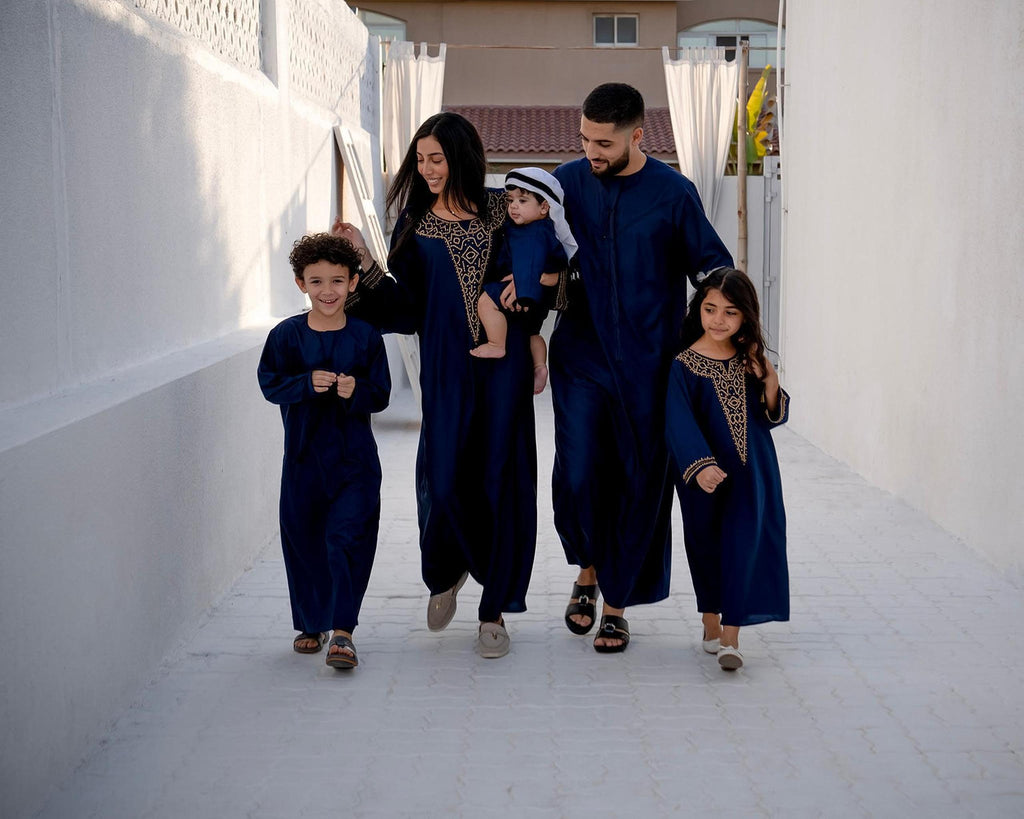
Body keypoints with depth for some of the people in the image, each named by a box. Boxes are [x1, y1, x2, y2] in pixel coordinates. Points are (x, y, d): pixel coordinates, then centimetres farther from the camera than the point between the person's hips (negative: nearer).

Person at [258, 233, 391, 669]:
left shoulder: (365, 336, -2)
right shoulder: (287, 335, -1)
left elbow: (380, 394, -1)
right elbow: (270, 384, -4)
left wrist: (356, 391, -22)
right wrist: (307, 384, -20)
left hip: (354, 457, -2)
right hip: (303, 456, 2)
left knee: (347, 539, -9)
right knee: (303, 541, 10)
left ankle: (342, 631, -4)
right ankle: (310, 624, 28)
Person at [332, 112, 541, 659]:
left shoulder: (500, 209, 5)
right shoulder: (414, 225, 8)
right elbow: (404, 307, 2)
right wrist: (364, 258, -6)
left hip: (503, 361, -1)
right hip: (446, 366, 1)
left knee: (500, 479, 0)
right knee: (443, 479, -5)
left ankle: (494, 609, 10)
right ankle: (445, 574, 28)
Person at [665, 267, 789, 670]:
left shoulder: (751, 361, 3)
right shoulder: (684, 366, -9)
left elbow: (773, 417, 7)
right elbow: (680, 424, -20)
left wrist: (771, 386, -12)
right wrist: (700, 466, -35)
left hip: (752, 472, 2)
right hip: (706, 477, -2)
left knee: (744, 542, -9)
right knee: (708, 545, 10)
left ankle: (731, 636, -8)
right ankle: (711, 624, 30)